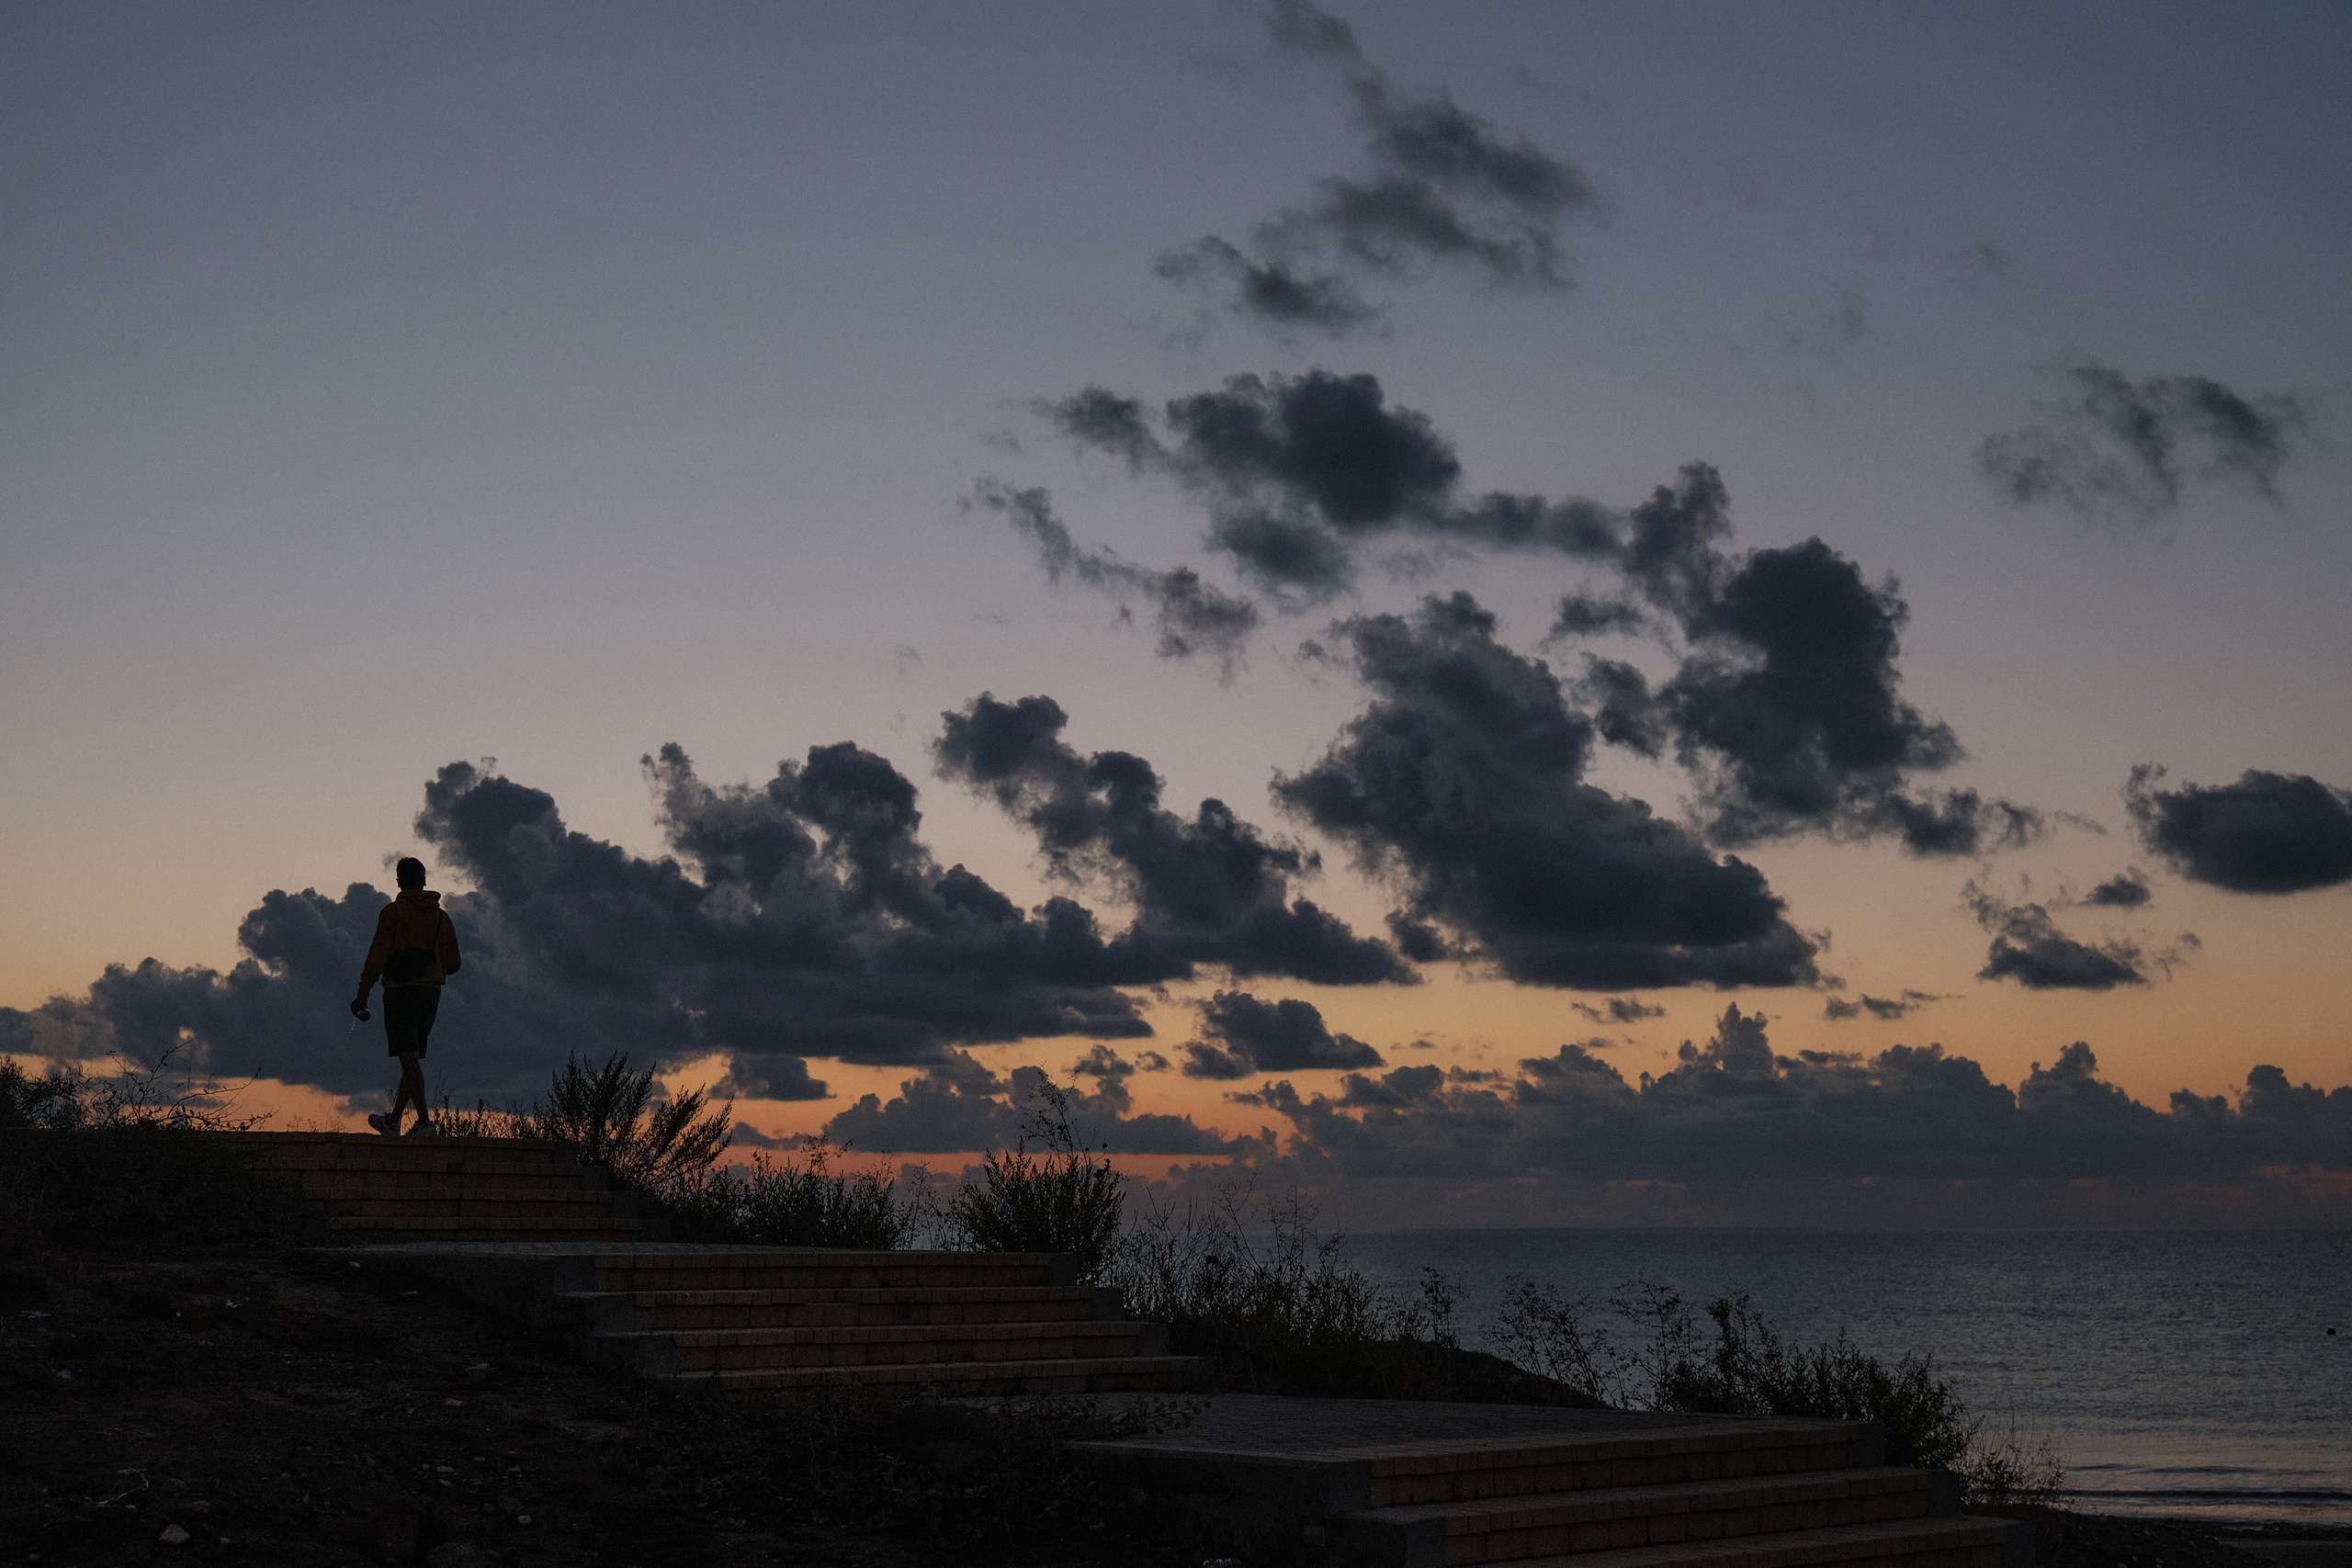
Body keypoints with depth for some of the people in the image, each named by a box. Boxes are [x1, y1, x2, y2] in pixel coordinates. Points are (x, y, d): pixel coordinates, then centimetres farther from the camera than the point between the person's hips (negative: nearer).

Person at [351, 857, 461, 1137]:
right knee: (413, 1058, 13)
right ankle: (393, 1121, 22)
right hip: (431, 994, 6)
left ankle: (425, 1121, -19)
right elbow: (453, 964, 14)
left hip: (400, 992, -5)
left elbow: (377, 955, -9)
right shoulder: (441, 916, 11)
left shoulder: (393, 912, -4)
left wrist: (363, 993, -4)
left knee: (409, 1058, -9)